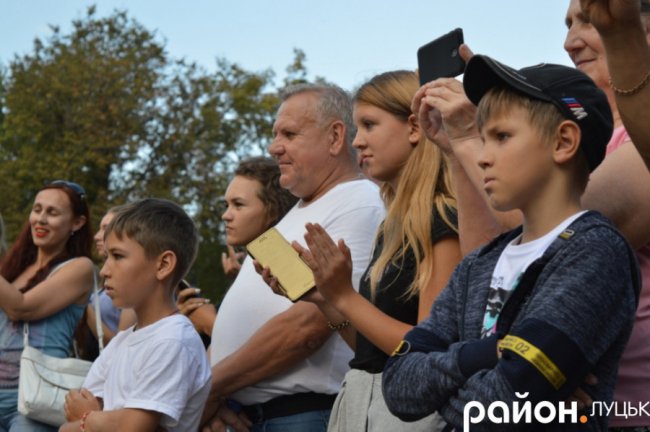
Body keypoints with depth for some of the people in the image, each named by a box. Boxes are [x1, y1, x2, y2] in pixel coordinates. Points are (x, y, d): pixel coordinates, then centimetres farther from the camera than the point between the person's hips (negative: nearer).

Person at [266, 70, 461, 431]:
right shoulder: (392, 227, 11)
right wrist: (321, 296, 1)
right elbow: (372, 346, 12)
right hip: (359, 401, 8)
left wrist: (346, 297, -18)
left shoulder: (443, 222, -14)